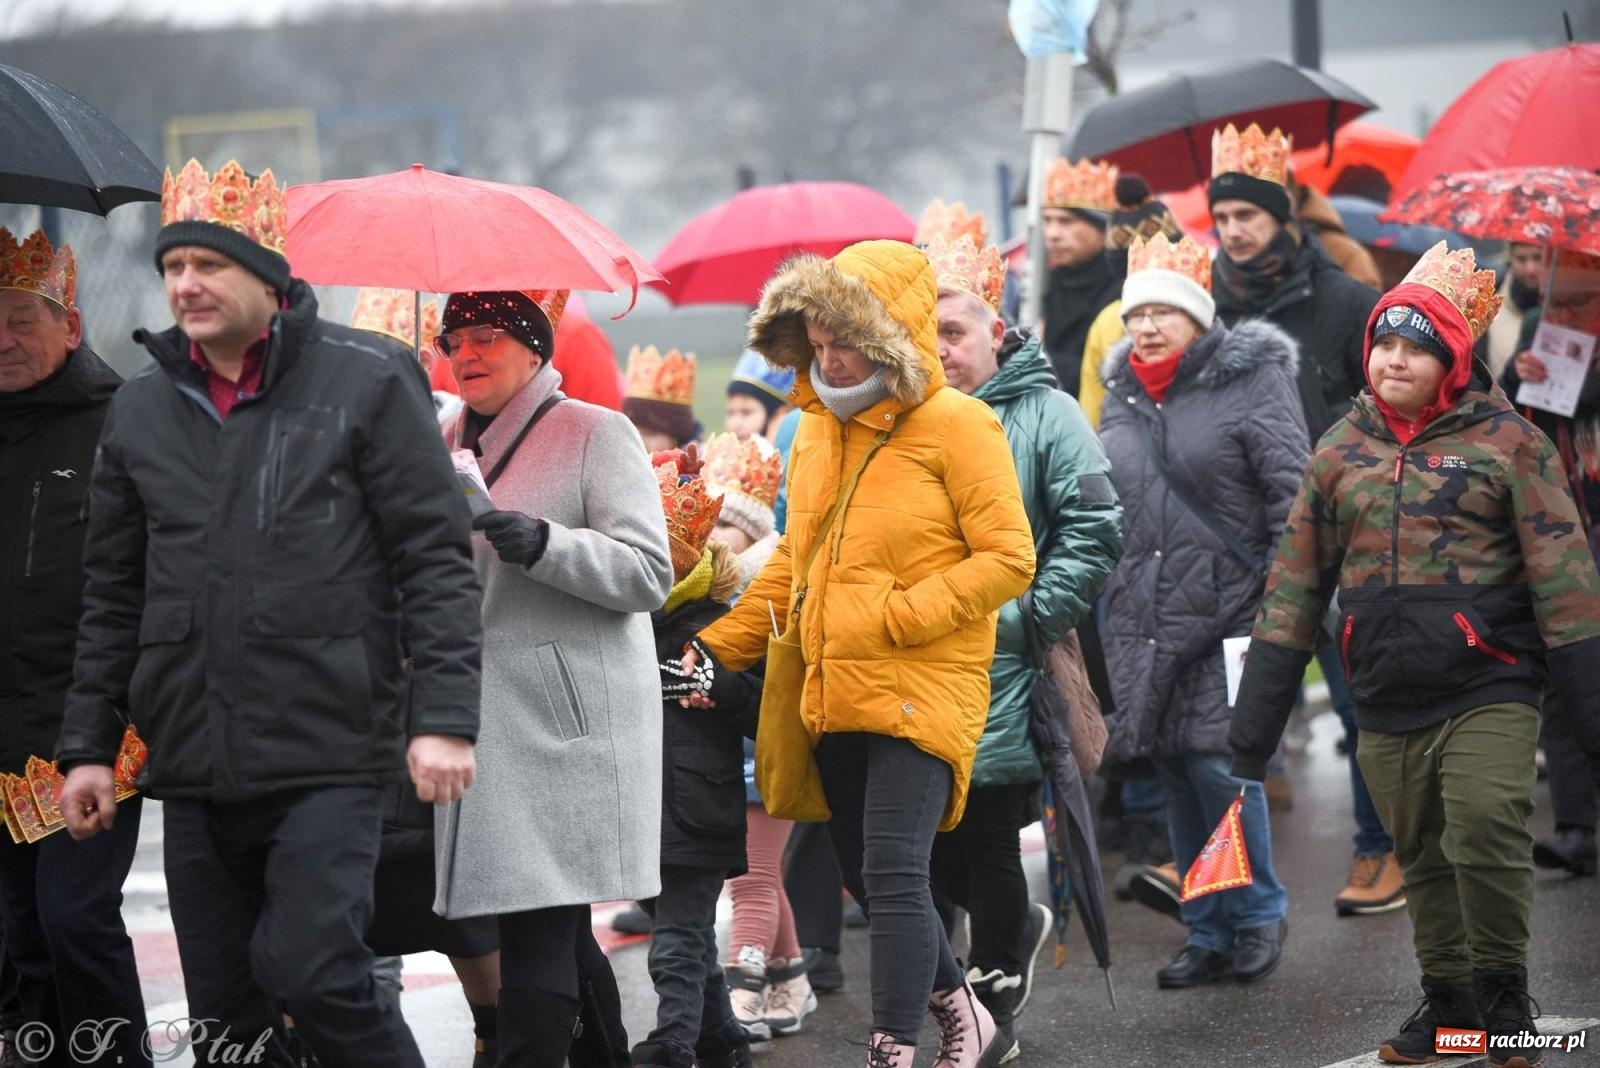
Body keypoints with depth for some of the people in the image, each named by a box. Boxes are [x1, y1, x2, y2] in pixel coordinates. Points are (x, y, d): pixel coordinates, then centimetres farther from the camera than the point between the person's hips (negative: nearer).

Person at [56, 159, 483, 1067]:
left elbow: (435, 559, -4)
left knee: (311, 971, -16)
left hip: (328, 759, -5)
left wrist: (445, 717, -12)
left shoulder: (366, 380, -1)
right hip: (192, 766, 5)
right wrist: (90, 743, 14)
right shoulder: (140, 410, 13)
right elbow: (114, 595, 18)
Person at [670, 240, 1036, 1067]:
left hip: (920, 692, -7)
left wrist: (897, 616, -17)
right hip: (835, 696, 8)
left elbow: (1008, 560, -11)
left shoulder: (954, 425, -8)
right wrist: (722, 646, 13)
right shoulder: (818, 430, 12)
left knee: (892, 876, -13)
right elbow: (794, 561, 22)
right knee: (869, 880, 14)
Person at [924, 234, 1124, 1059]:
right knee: (933, 847, 5)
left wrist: (1035, 615, -12)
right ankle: (1018, 927, 33)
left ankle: (992, 1005, 15)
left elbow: (1095, 528, -7)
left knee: (985, 837, 1)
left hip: (1000, 674, -4)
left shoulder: (1043, 413, -1)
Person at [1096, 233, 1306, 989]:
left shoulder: (1249, 382, -4)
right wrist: (1101, 590, 18)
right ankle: (1207, 934, 18)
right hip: (1141, 620, 6)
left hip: (1226, 610, -6)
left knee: (1217, 760, -11)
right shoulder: (1121, 396, 14)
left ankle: (1258, 916, 8)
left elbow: (1290, 497, -8)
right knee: (1174, 773, 8)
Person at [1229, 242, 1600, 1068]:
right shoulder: (1342, 451, 9)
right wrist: (1256, 714, 8)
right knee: (1424, 862, 9)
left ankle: (1503, 993, 0)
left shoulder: (1505, 439, -2)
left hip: (1488, 692, -4)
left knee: (1485, 835, -19)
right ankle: (1448, 998, 25)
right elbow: (1296, 582, 11)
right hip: (1386, 706, 4)